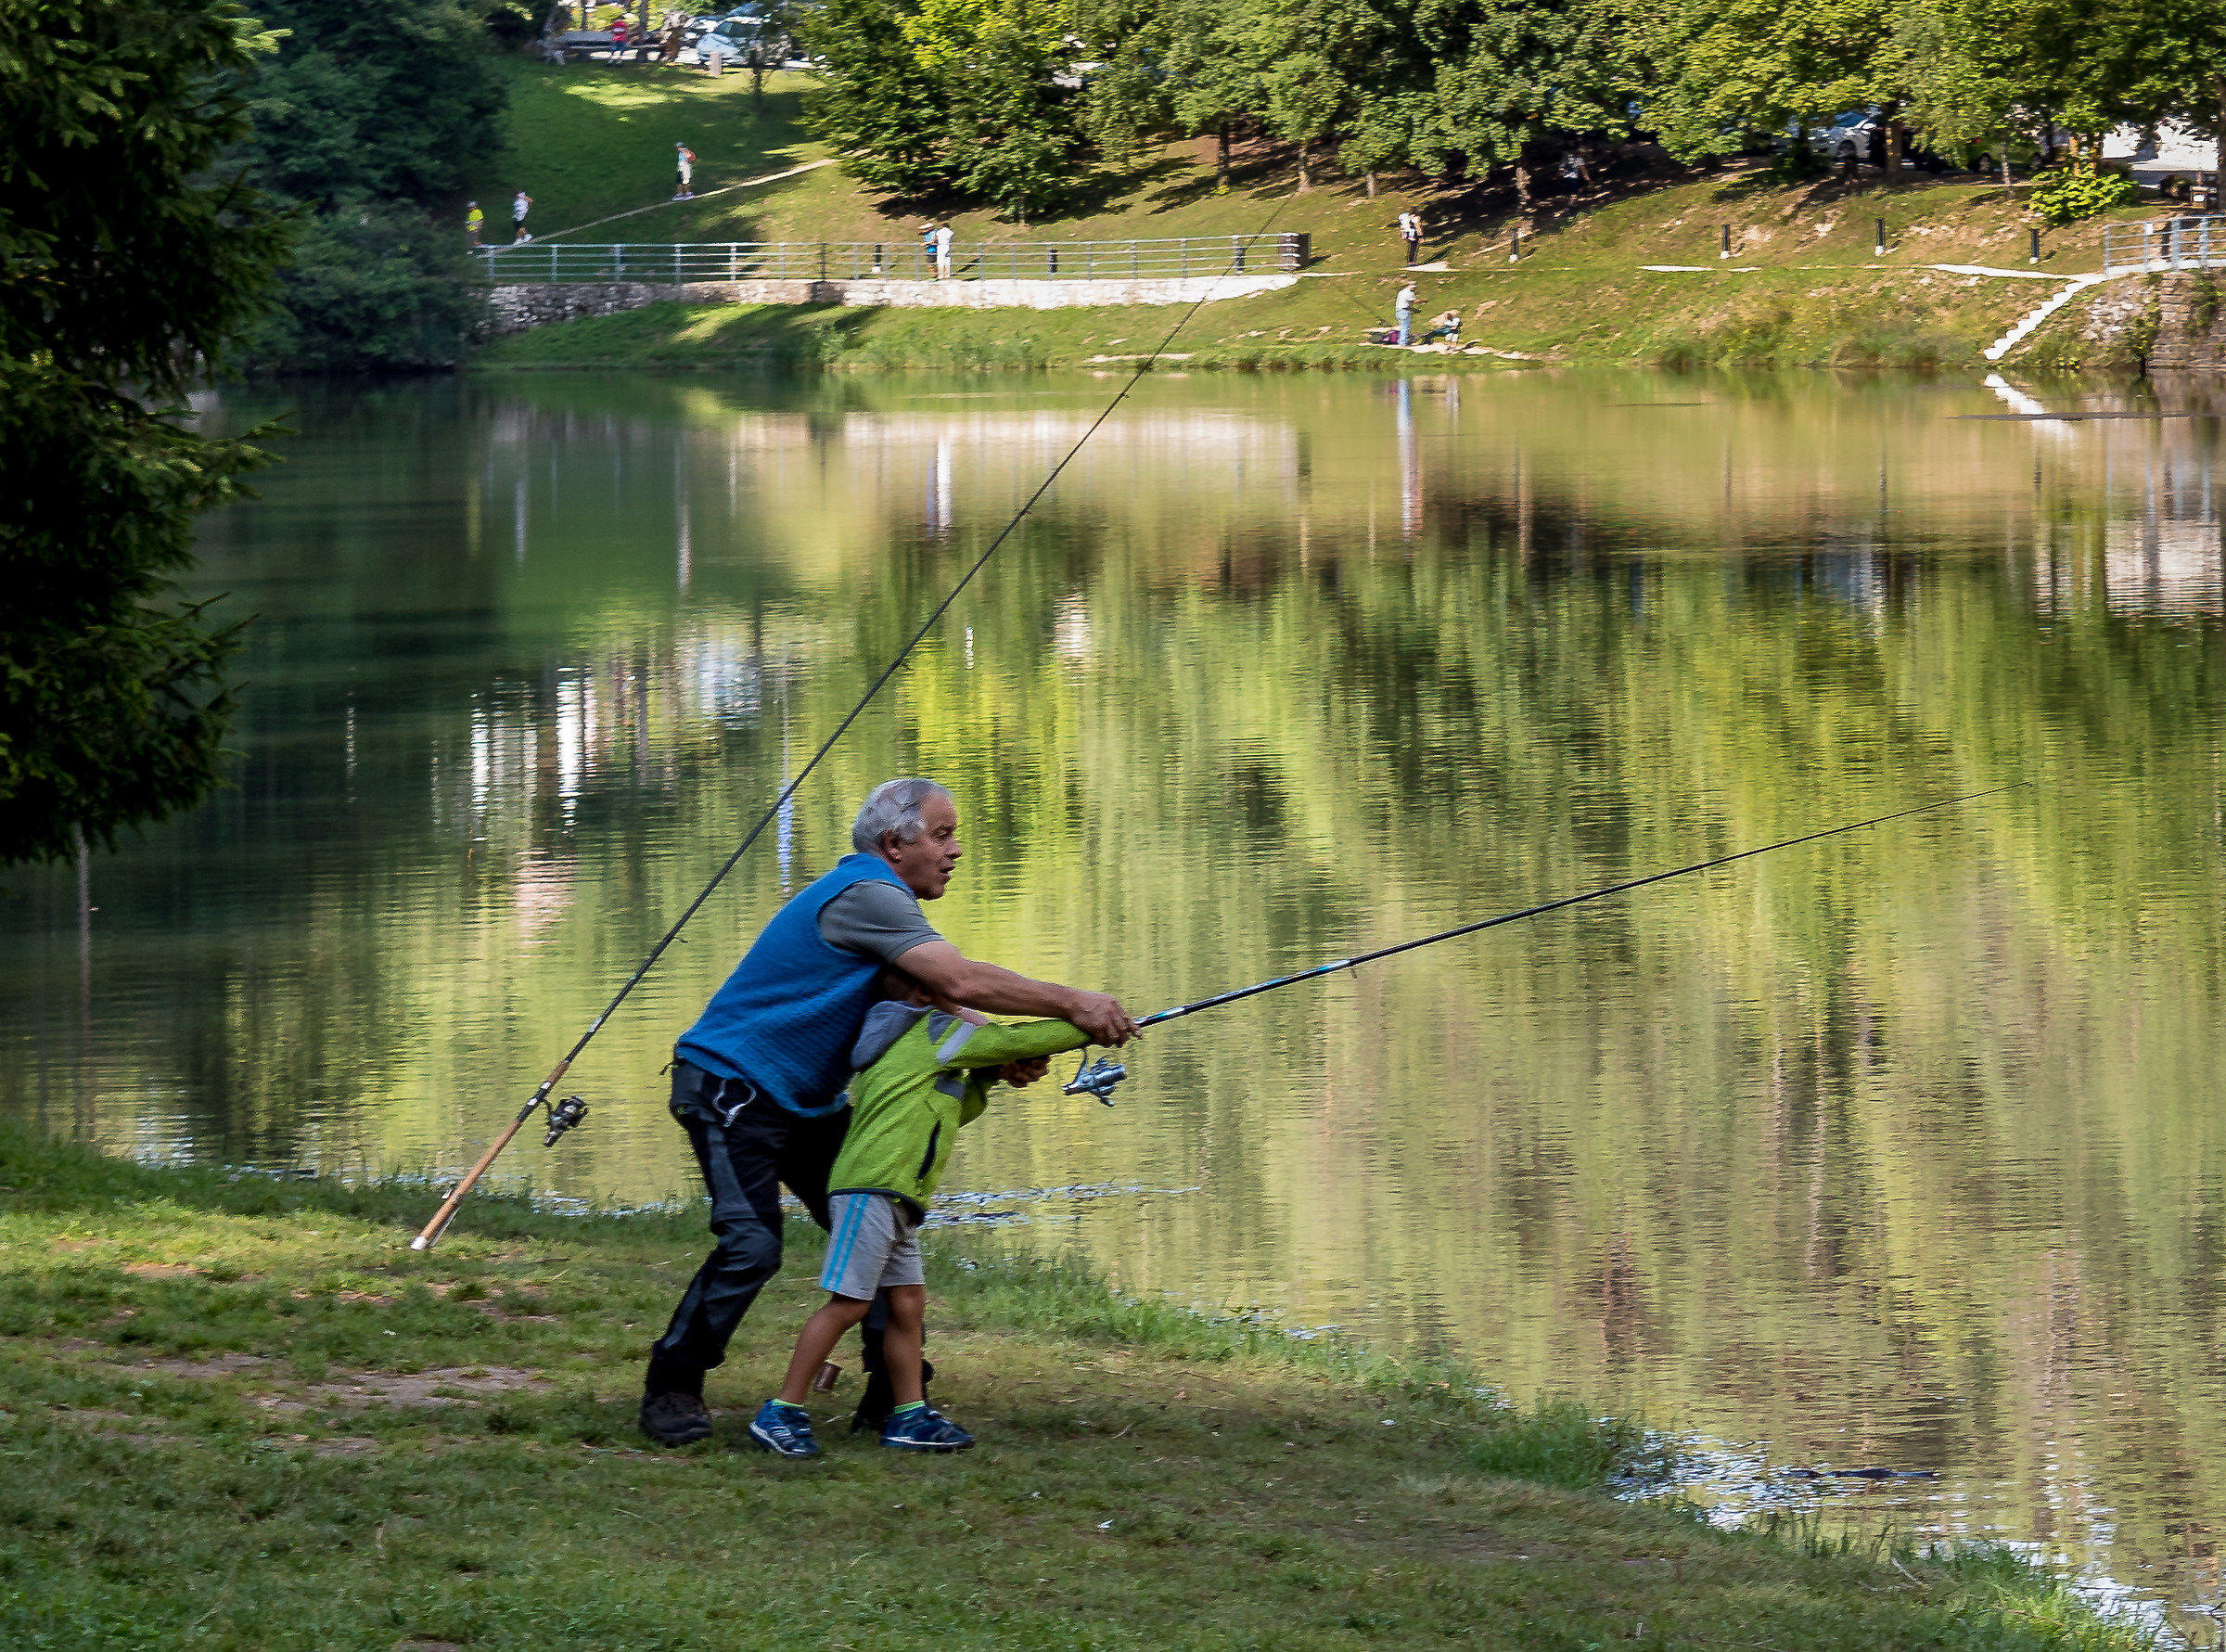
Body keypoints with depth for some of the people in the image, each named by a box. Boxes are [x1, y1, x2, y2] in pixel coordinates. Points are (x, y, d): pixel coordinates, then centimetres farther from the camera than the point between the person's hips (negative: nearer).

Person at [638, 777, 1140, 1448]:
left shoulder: (879, 900, 16)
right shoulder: (863, 895, -19)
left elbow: (932, 1004, 13)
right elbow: (963, 982, -26)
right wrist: (1073, 1005, -22)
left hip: (803, 1101, 11)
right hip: (731, 1089, -11)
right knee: (752, 1243, -21)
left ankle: (893, 1394, 11)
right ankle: (671, 1389, -7)